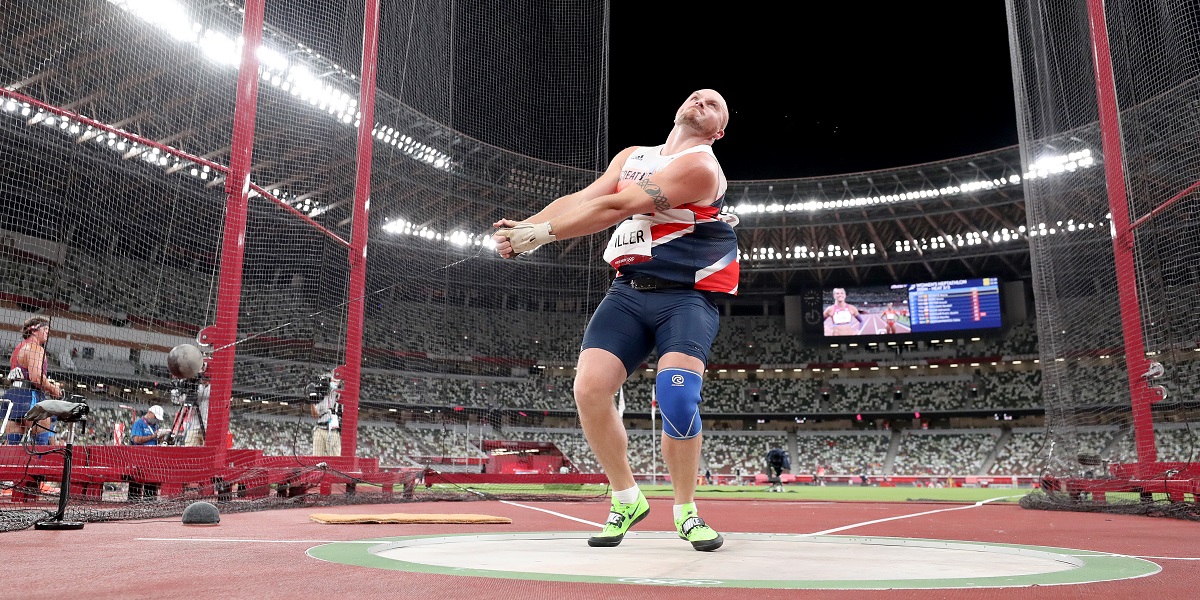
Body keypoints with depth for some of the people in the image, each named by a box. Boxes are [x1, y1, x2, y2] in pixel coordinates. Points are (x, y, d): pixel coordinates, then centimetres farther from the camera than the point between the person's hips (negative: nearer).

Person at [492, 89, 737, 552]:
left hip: (687, 297, -5)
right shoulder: (632, 157, 17)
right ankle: (626, 500, 8)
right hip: (628, 291, 5)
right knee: (589, 388, -12)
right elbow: (581, 199, 4)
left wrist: (542, 232, -16)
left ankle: (686, 512, 2)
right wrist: (524, 225, -12)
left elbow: (615, 207, -16)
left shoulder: (700, 166, -8)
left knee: (676, 395, -23)